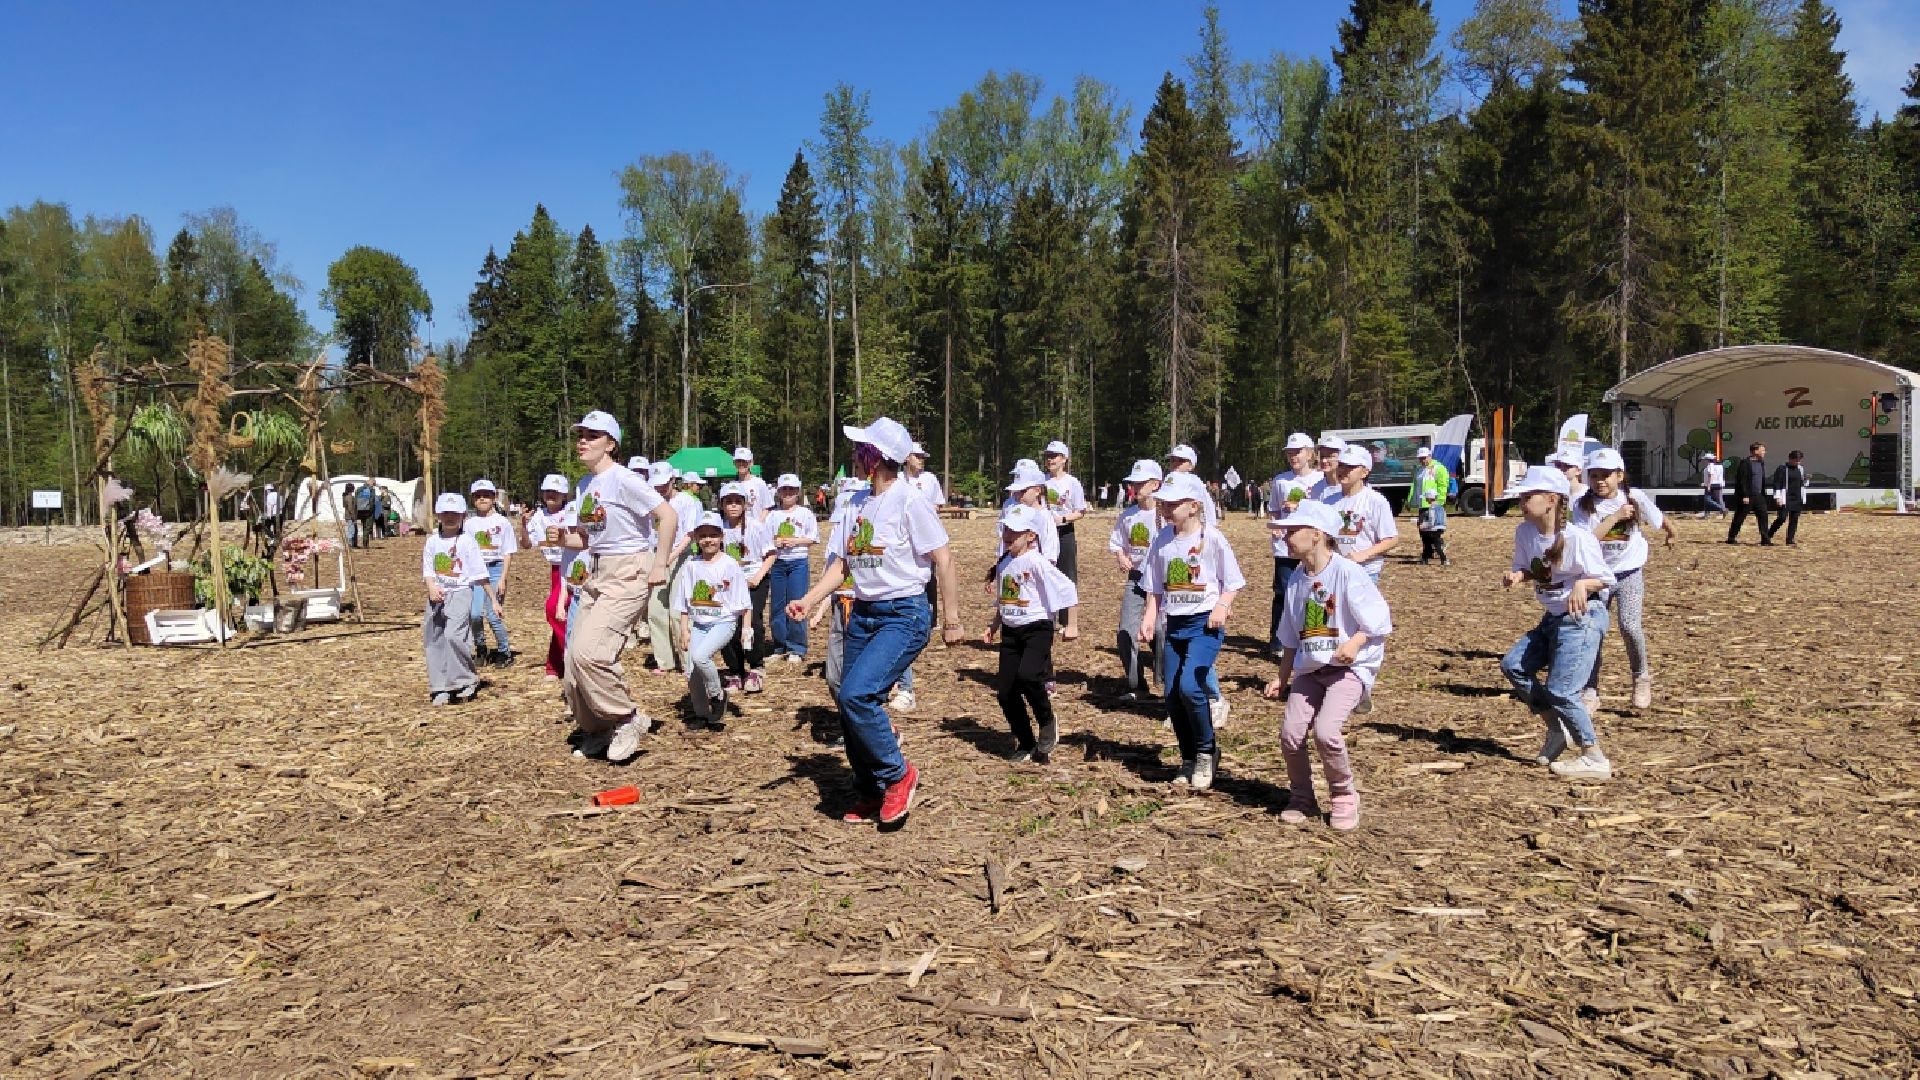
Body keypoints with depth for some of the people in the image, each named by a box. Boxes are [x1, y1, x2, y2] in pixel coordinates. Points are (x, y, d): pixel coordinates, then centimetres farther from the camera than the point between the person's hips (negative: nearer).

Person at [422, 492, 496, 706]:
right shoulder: (432, 541, 8)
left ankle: (466, 680, -7)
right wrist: (432, 587, -14)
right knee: (433, 640, 4)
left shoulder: (466, 540, -3)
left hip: (460, 592, -5)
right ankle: (440, 688, 13)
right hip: (436, 595, 5)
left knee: (453, 634, -22)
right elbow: (427, 570, 7)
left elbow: (480, 572, -2)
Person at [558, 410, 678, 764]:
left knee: (587, 652, -19)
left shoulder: (622, 479, -13)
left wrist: (660, 564, -19)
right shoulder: (587, 484, 13)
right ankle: (596, 730, 24)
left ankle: (628, 719, -2)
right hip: (598, 573, 9)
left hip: (629, 572, -9)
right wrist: (563, 538, -1)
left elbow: (667, 515, -19)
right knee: (574, 656, 9)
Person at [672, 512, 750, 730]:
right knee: (691, 673, -3)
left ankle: (718, 695, -3)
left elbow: (742, 604, -3)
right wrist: (684, 631, 3)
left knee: (700, 656, -27)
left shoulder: (730, 565, -4)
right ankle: (701, 713, 19)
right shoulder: (691, 566, 5)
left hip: (723, 622, -4)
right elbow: (684, 604, 9)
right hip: (698, 624, 4)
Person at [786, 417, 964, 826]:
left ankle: (898, 775, -1)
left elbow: (943, 559, -12)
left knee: (856, 694, -23)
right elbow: (844, 563, 14)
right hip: (863, 614, 8)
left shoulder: (908, 500, -11)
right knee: (850, 706, 7)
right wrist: (806, 601, 3)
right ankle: (869, 793, 25)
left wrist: (951, 619, -13)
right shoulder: (861, 504, 11)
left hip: (904, 615, -8)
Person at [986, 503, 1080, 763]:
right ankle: (1026, 744, 18)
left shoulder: (1036, 562, -13)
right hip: (1011, 631, 7)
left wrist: (1071, 625, -14)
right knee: (1005, 690, 2)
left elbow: (1067, 589, -14)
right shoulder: (1003, 564, 9)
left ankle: (1048, 722, -1)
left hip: (1037, 627, -7)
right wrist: (994, 625, 15)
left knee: (1027, 675, -29)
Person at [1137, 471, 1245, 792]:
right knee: (1172, 695, 4)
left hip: (1205, 623, -6)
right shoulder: (1163, 540, 6)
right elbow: (1155, 587, 12)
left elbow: (1233, 582, -2)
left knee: (1189, 686, -20)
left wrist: (1222, 605, -19)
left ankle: (1207, 752, 2)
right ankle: (1189, 760, 22)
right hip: (1173, 624, 6)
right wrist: (1149, 617, -1)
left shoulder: (1211, 538, -8)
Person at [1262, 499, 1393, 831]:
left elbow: (1381, 620, -10)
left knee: (1325, 731, -23)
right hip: (1310, 668, 6)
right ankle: (1301, 799, 16)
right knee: (1290, 734, -7)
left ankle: (1345, 796, 3)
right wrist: (1281, 678, 18)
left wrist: (1355, 642, -26)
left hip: (1350, 667, -6)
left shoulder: (1348, 573, -12)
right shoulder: (1296, 580, 8)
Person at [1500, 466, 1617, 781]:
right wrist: (1516, 575, -12)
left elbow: (1605, 578, -13)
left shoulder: (1577, 538, -21)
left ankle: (1595, 760, -2)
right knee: (1512, 664, 5)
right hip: (1552, 618, 9)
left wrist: (1581, 584, -34)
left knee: (1560, 690, -13)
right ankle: (1556, 729, 20)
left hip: (1583, 617, -9)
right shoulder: (1524, 532, -1)